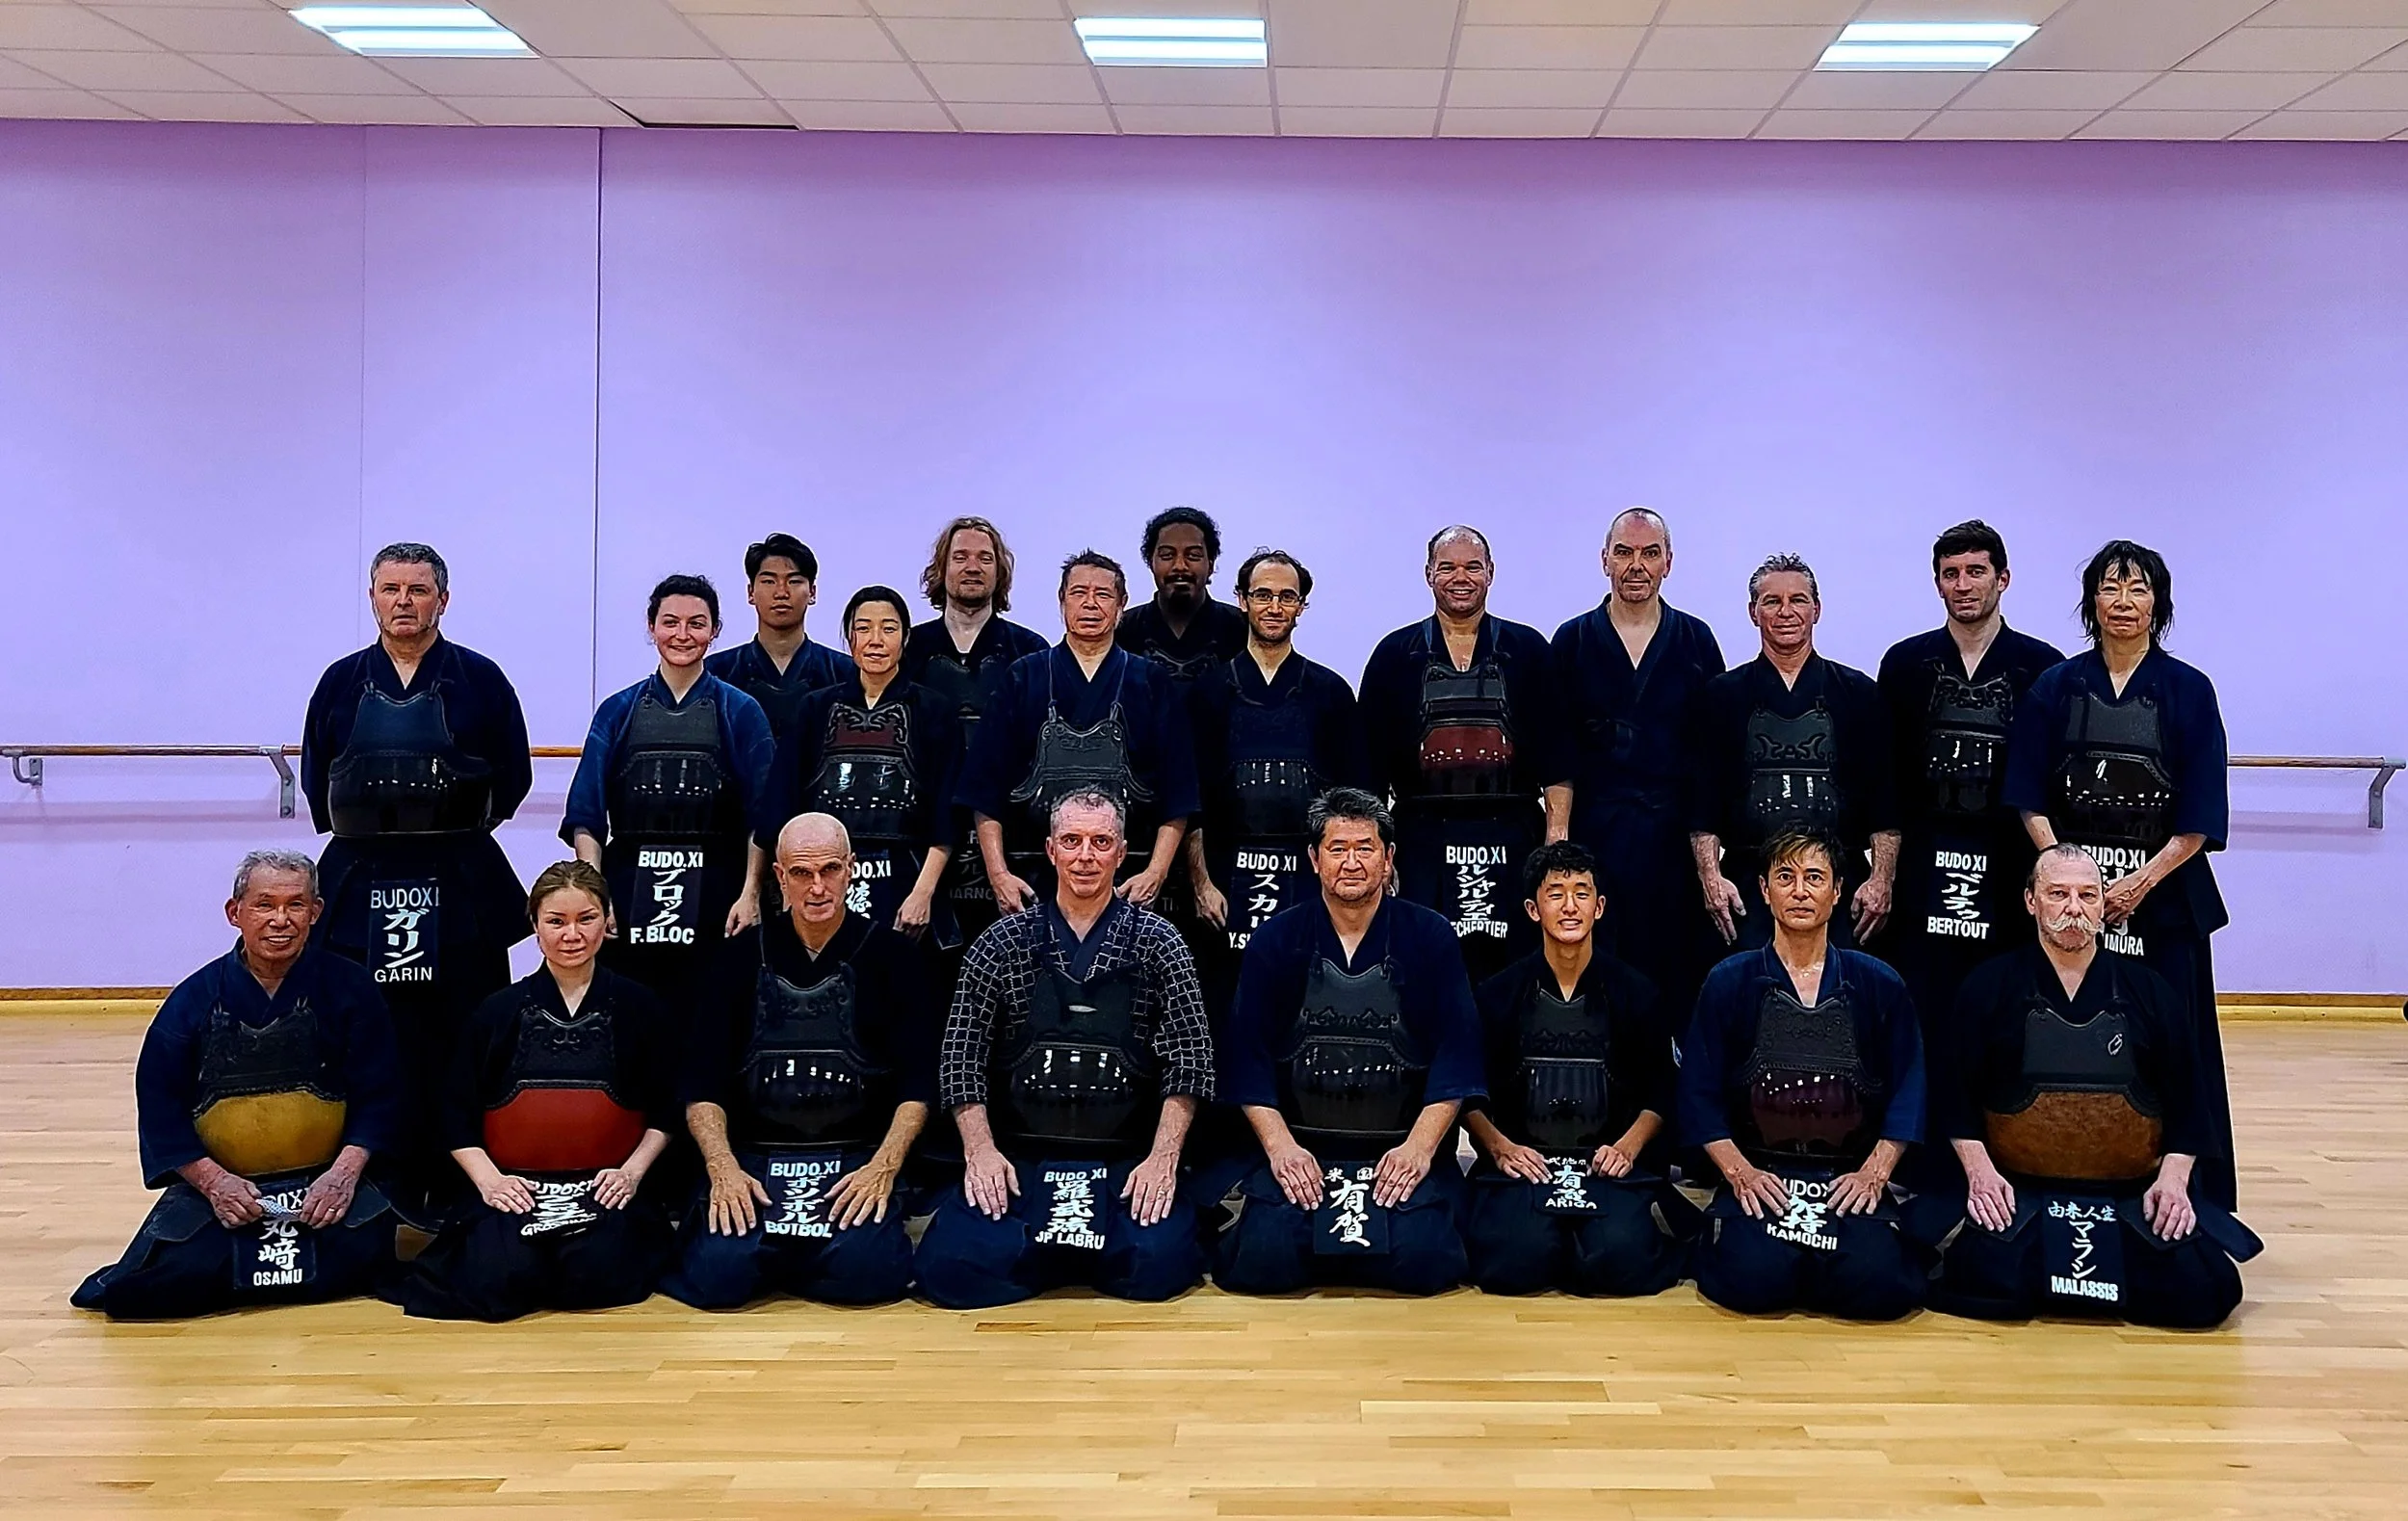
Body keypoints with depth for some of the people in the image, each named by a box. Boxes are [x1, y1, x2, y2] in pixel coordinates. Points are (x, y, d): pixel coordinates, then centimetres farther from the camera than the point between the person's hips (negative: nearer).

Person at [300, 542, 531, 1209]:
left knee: (463, 1048, 0)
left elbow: (512, 779, 6)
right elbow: (316, 781, 14)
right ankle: (387, 1200, 10)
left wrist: (456, 826, 0)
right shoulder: (342, 681, 9)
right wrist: (363, 829, 4)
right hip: (361, 888, 2)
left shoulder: (479, 680, 2)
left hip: (461, 887, -2)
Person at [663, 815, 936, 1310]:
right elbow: (702, 1081, 5)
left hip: (855, 1158, 0)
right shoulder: (742, 956, 10)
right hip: (752, 1154, 1)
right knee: (717, 1276, -25)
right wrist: (722, 1166, -11)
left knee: (867, 1272, -28)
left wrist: (885, 1166, -13)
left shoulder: (889, 955, 6)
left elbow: (918, 1082, 1)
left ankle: (779, 1258, 6)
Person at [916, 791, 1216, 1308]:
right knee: (953, 1265, -22)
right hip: (1018, 1157, 1)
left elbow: (1189, 1059, -1)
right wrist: (980, 1148, -9)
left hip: (1125, 1160, -1)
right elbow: (962, 1056, 4)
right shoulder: (1005, 942, 6)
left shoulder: (1156, 941, 4)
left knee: (1157, 1264, -27)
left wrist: (1164, 1155, -13)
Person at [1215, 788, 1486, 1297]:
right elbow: (1247, 1055, 2)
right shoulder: (1274, 942, 5)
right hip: (1298, 1147, 0)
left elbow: (1457, 1052, 0)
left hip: (1403, 1147, 0)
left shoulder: (1430, 937, 4)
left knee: (1422, 1261, -23)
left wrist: (1419, 1146, -12)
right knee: (1259, 1263, -21)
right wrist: (1279, 1145, -11)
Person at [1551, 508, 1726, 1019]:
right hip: (1596, 828, -1)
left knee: (1677, 968, 2)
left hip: (1674, 829, 1)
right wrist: (1558, 835, -2)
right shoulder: (1573, 641, 7)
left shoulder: (1695, 641, 9)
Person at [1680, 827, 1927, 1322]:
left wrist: (1874, 1173, -5)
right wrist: (1739, 1172, -8)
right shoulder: (1728, 984, 6)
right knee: (1752, 1279, -28)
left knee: (1881, 1284, -26)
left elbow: (1907, 1095, 8)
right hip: (1759, 1174, -1)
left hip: (1851, 1179, 1)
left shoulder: (1880, 986, 9)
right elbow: (1699, 1094, 4)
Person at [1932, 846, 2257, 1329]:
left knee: (2203, 1289, -22)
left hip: (2131, 1194, 2)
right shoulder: (1991, 985, 5)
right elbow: (1957, 1094, 5)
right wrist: (1979, 1170, -9)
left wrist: (2173, 1177, -4)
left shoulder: (2147, 991, 10)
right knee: (1982, 1278, -29)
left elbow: (2187, 1100, 12)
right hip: (2018, 1191, -1)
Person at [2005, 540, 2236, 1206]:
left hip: (2163, 893, -1)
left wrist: (2142, 881, -12)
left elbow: (2201, 818, -2)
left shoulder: (2189, 691, 2)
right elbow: (2029, 799, 3)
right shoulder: (2055, 688, 6)